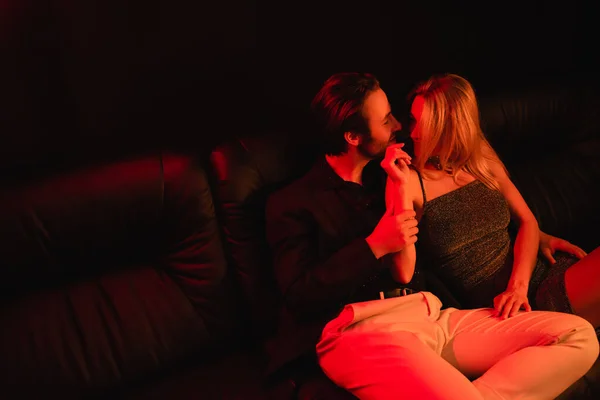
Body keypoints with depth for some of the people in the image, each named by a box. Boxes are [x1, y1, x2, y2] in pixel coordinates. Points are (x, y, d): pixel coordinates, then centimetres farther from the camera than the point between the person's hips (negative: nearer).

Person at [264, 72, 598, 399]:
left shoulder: (382, 177, 21)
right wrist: (373, 247, -11)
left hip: (427, 314, 8)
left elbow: (405, 272, 11)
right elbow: (299, 298, -6)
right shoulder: (292, 203, 3)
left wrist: (399, 189, 2)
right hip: (361, 331, -7)